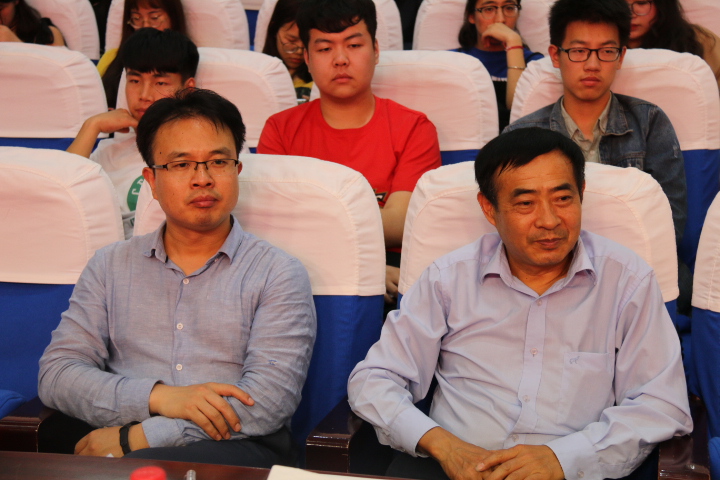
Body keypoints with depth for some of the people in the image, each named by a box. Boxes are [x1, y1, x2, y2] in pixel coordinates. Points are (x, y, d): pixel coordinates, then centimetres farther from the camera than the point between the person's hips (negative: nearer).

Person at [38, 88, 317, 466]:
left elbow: (268, 401, -5)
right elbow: (56, 373, 9)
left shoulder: (278, 274, 7)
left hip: (234, 450, -2)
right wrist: (159, 396, -9)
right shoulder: (110, 266, 19)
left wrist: (135, 437, -11)